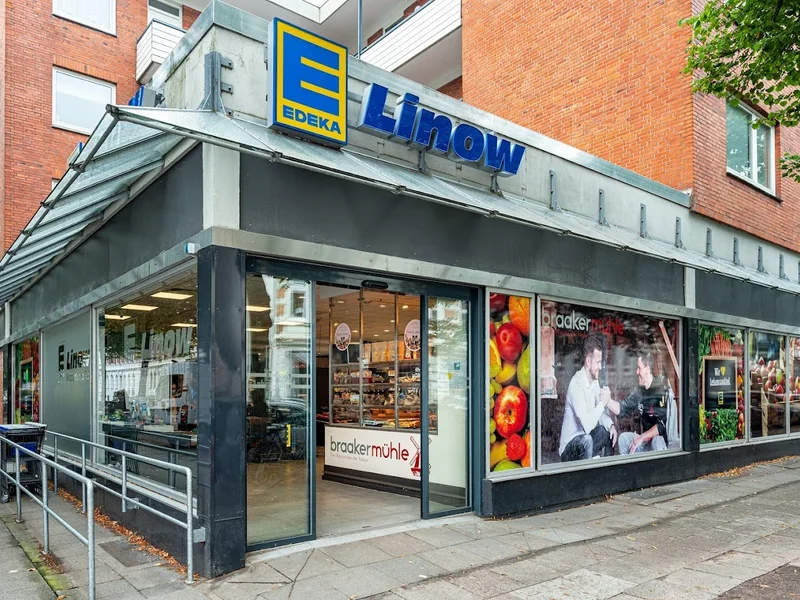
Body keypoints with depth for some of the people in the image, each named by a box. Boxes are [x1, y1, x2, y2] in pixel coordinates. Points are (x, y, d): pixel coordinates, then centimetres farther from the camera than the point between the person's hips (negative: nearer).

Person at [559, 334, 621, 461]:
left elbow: (600, 413, 9)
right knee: (586, 440, -33)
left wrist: (611, 425, -10)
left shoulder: (595, 380, 2)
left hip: (586, 438, 9)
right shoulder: (576, 384, -25)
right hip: (569, 448, -9)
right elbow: (587, 426, -31)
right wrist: (603, 402, -22)